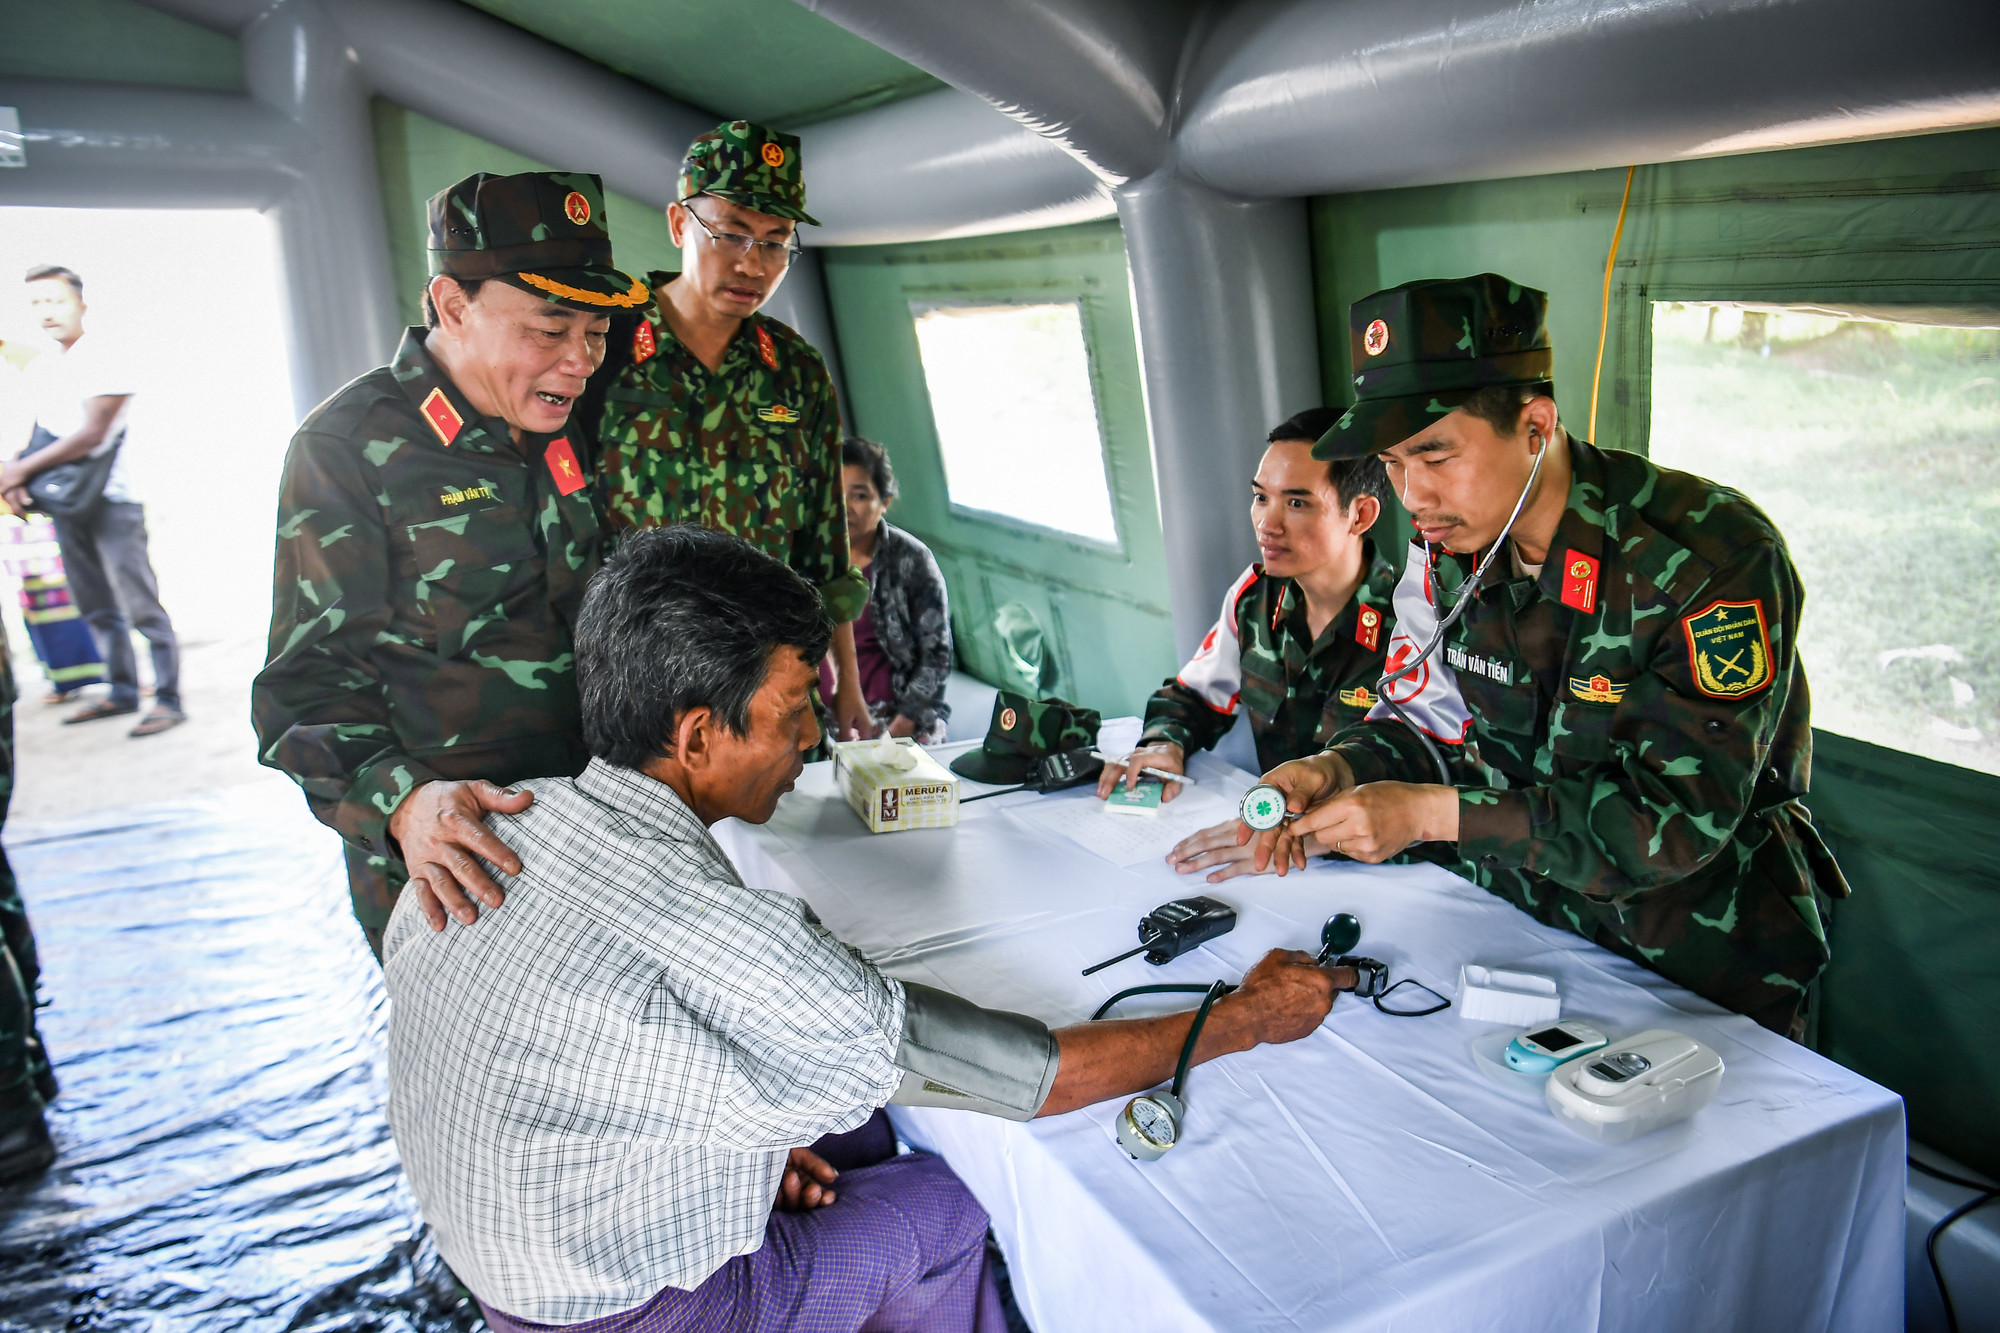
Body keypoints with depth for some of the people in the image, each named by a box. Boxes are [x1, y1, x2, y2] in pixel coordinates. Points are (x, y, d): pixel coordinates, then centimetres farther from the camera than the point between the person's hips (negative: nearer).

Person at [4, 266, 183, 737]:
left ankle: (168, 700, -6)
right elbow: (41, 434, 15)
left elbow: (92, 436, -17)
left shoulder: (104, 364, -9)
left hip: (112, 502, -8)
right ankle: (122, 693, 20)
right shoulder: (38, 368, 14)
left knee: (140, 606, -8)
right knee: (96, 608, 11)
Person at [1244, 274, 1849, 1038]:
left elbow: (1680, 816, -27)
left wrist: (1431, 812, -30)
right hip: (1532, 916, 4)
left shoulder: (1713, 560, -24)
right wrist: (1338, 771, -17)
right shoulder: (1450, 546, -5)